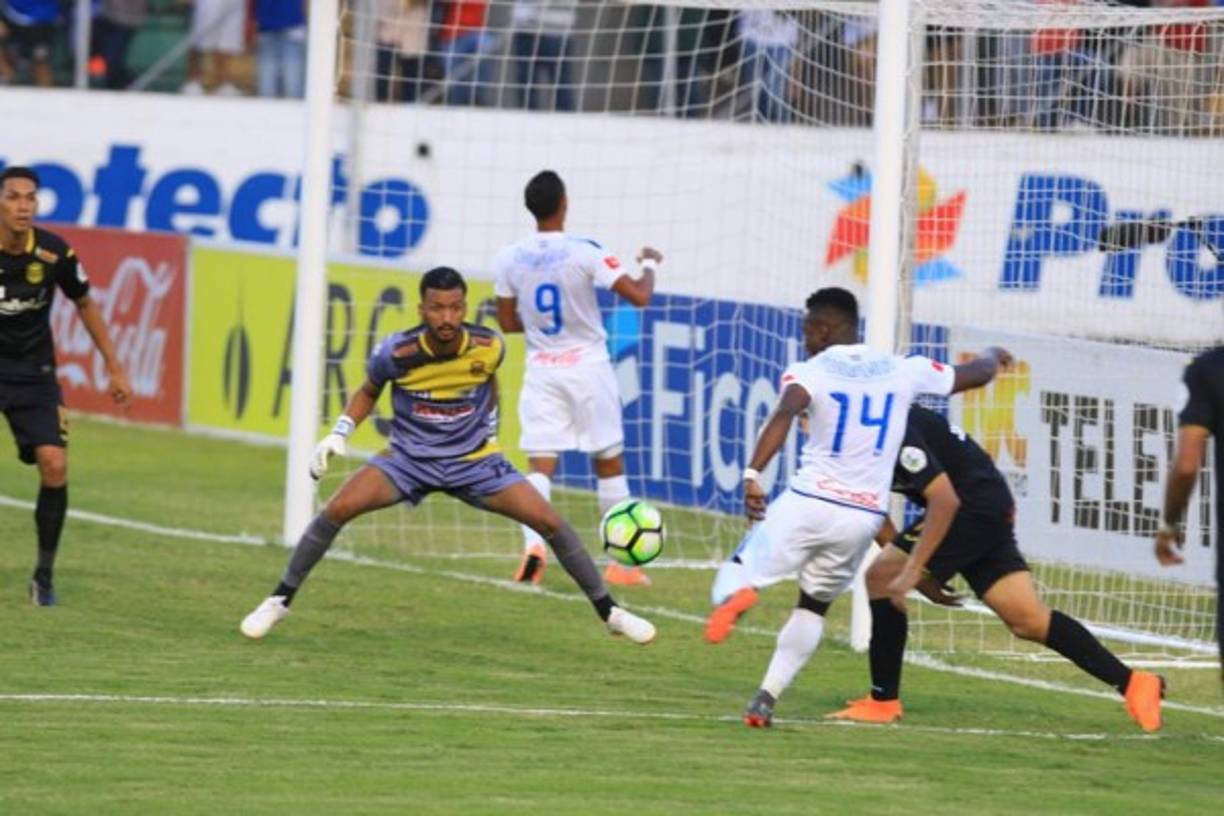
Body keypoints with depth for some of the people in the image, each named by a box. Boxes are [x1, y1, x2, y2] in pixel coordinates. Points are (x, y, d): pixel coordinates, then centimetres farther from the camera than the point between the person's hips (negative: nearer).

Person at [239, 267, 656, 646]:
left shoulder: (488, 347, -15)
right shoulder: (396, 353, -19)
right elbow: (368, 392, 2)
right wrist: (339, 432, -9)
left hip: (475, 460, 1)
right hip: (408, 458, -1)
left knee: (549, 521, -11)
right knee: (337, 509, -22)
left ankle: (609, 612, 7)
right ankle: (279, 601, -4)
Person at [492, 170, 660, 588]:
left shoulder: (509, 259, -2)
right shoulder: (584, 254, -14)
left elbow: (508, 322, 7)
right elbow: (639, 296, -13)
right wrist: (649, 263, 7)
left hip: (542, 370, 2)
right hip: (587, 366, -2)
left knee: (540, 465, 0)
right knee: (609, 463, 11)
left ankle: (533, 544, -25)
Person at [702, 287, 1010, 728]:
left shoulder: (809, 373, -2)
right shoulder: (902, 371, 10)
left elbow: (784, 415, -24)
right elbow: (973, 374, 25)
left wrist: (753, 474, -32)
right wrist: (993, 357, 47)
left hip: (809, 504, -4)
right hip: (864, 516, 4)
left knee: (733, 576, 8)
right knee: (813, 607, 25)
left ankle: (736, 595, -30)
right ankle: (767, 697, 12)